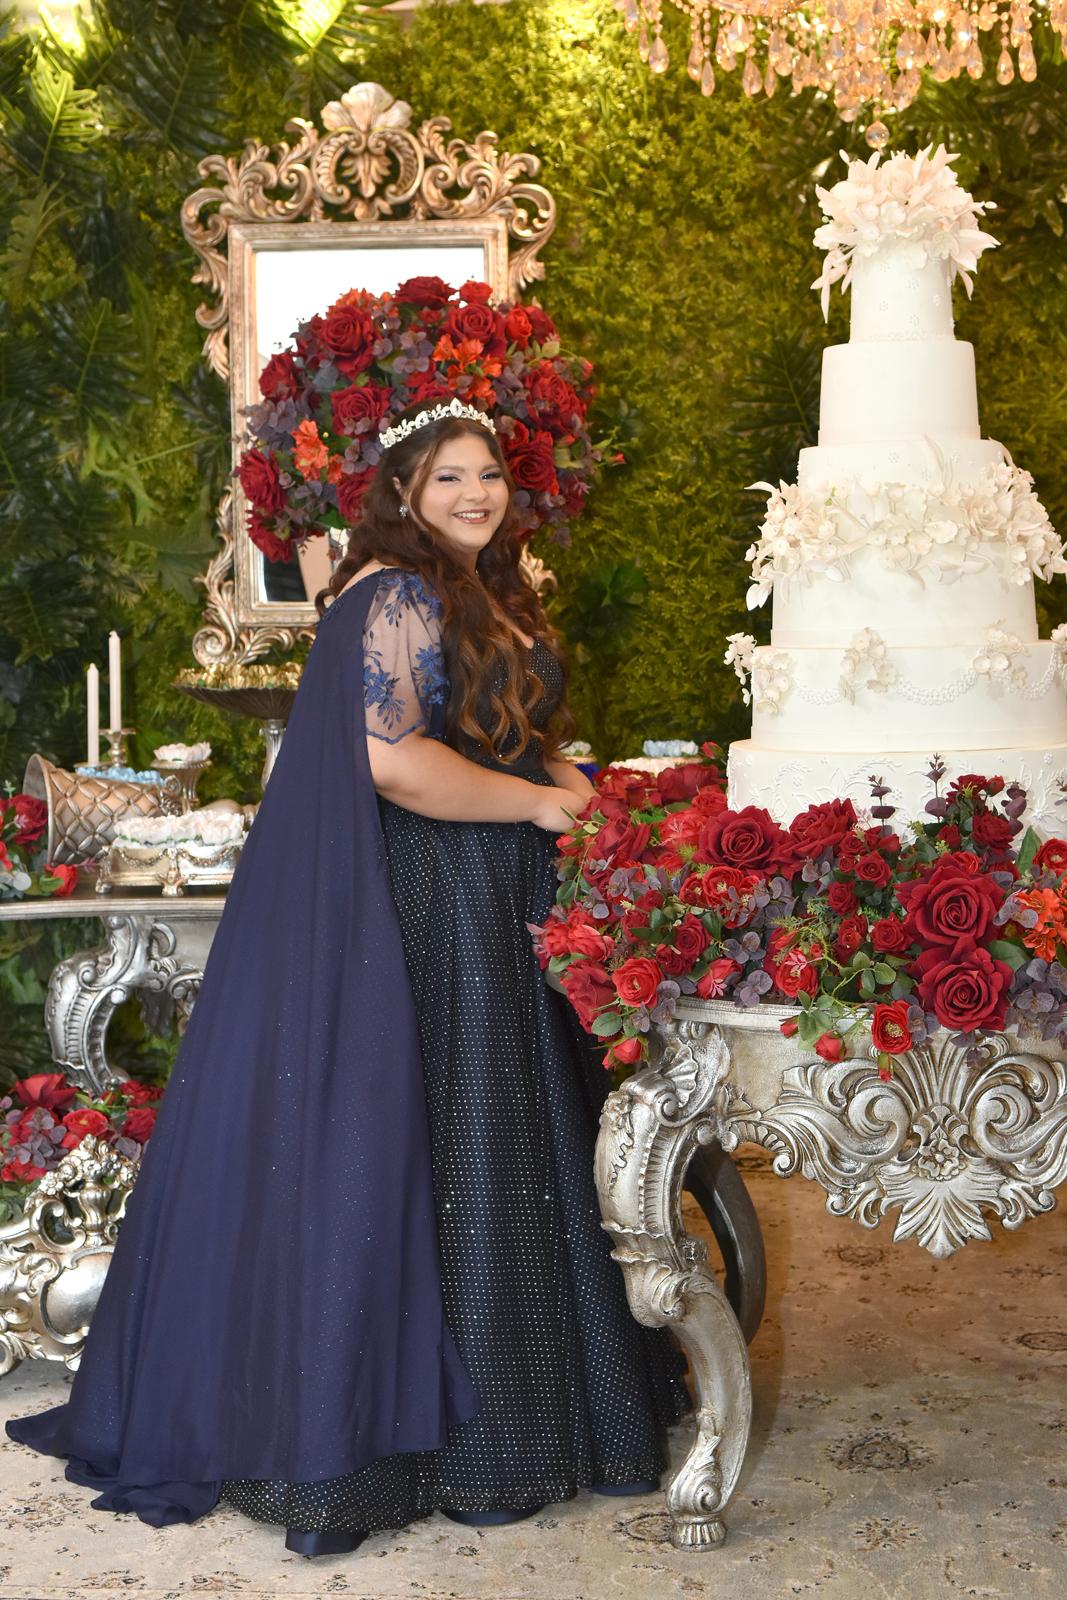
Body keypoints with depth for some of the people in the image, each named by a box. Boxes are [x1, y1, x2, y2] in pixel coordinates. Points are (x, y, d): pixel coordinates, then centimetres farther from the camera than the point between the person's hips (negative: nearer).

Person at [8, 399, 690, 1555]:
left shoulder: (487, 597, 17)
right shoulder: (395, 595, -12)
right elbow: (394, 761, -22)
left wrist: (567, 783, 4)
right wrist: (540, 803, -14)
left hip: (492, 916, 10)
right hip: (409, 916, -9)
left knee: (501, 1145, 14)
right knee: (419, 1144, -3)